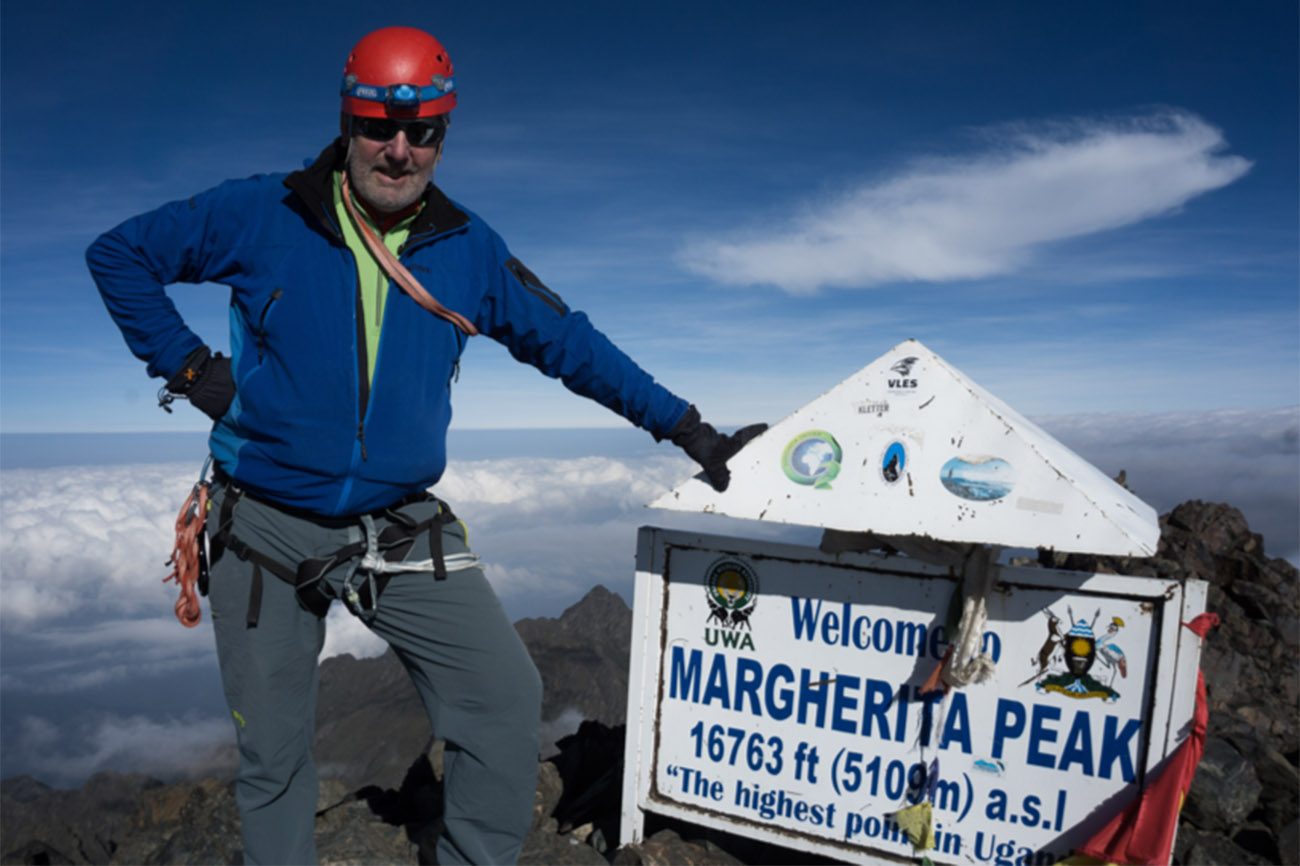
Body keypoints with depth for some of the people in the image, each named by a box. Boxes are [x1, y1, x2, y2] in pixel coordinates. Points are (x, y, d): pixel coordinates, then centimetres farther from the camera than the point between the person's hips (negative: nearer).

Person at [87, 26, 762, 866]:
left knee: (507, 699, -9)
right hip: (266, 528, 0)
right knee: (273, 755, 11)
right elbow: (119, 254, 7)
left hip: (402, 532, 1)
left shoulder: (468, 249, 0)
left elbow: (567, 341, 5)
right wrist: (188, 366, -5)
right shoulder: (260, 215, -4)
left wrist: (690, 430, 3)